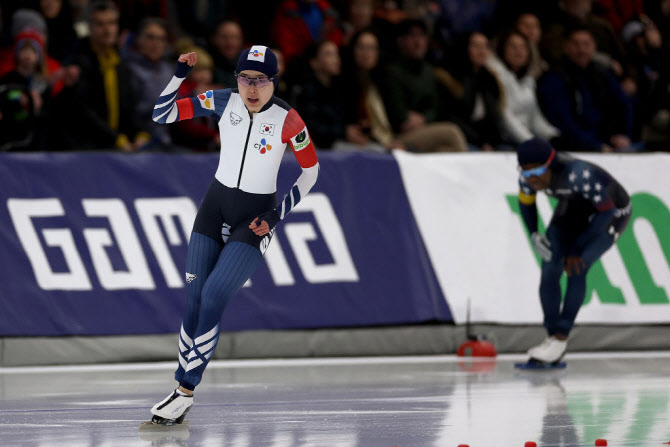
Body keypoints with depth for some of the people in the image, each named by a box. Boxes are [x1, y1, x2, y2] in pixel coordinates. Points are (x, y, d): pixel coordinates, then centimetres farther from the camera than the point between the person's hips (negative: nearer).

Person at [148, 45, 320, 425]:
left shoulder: (287, 120, -15)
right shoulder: (223, 102, -6)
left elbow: (311, 170, -2)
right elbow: (162, 114, -4)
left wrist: (278, 214, -10)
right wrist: (180, 73, -18)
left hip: (255, 218, -4)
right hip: (216, 205, 4)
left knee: (213, 295, -17)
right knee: (196, 297, -5)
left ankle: (186, 390, -9)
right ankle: (182, 393, 1)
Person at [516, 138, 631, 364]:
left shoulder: (577, 173, -40)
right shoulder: (529, 174, -21)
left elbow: (607, 210, -31)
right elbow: (525, 202, 3)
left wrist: (578, 251, -28)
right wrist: (534, 234, -11)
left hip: (614, 212, -6)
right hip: (575, 207, 6)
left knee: (576, 269, -22)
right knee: (550, 269, -9)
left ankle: (561, 337, -12)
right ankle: (551, 337, 1)